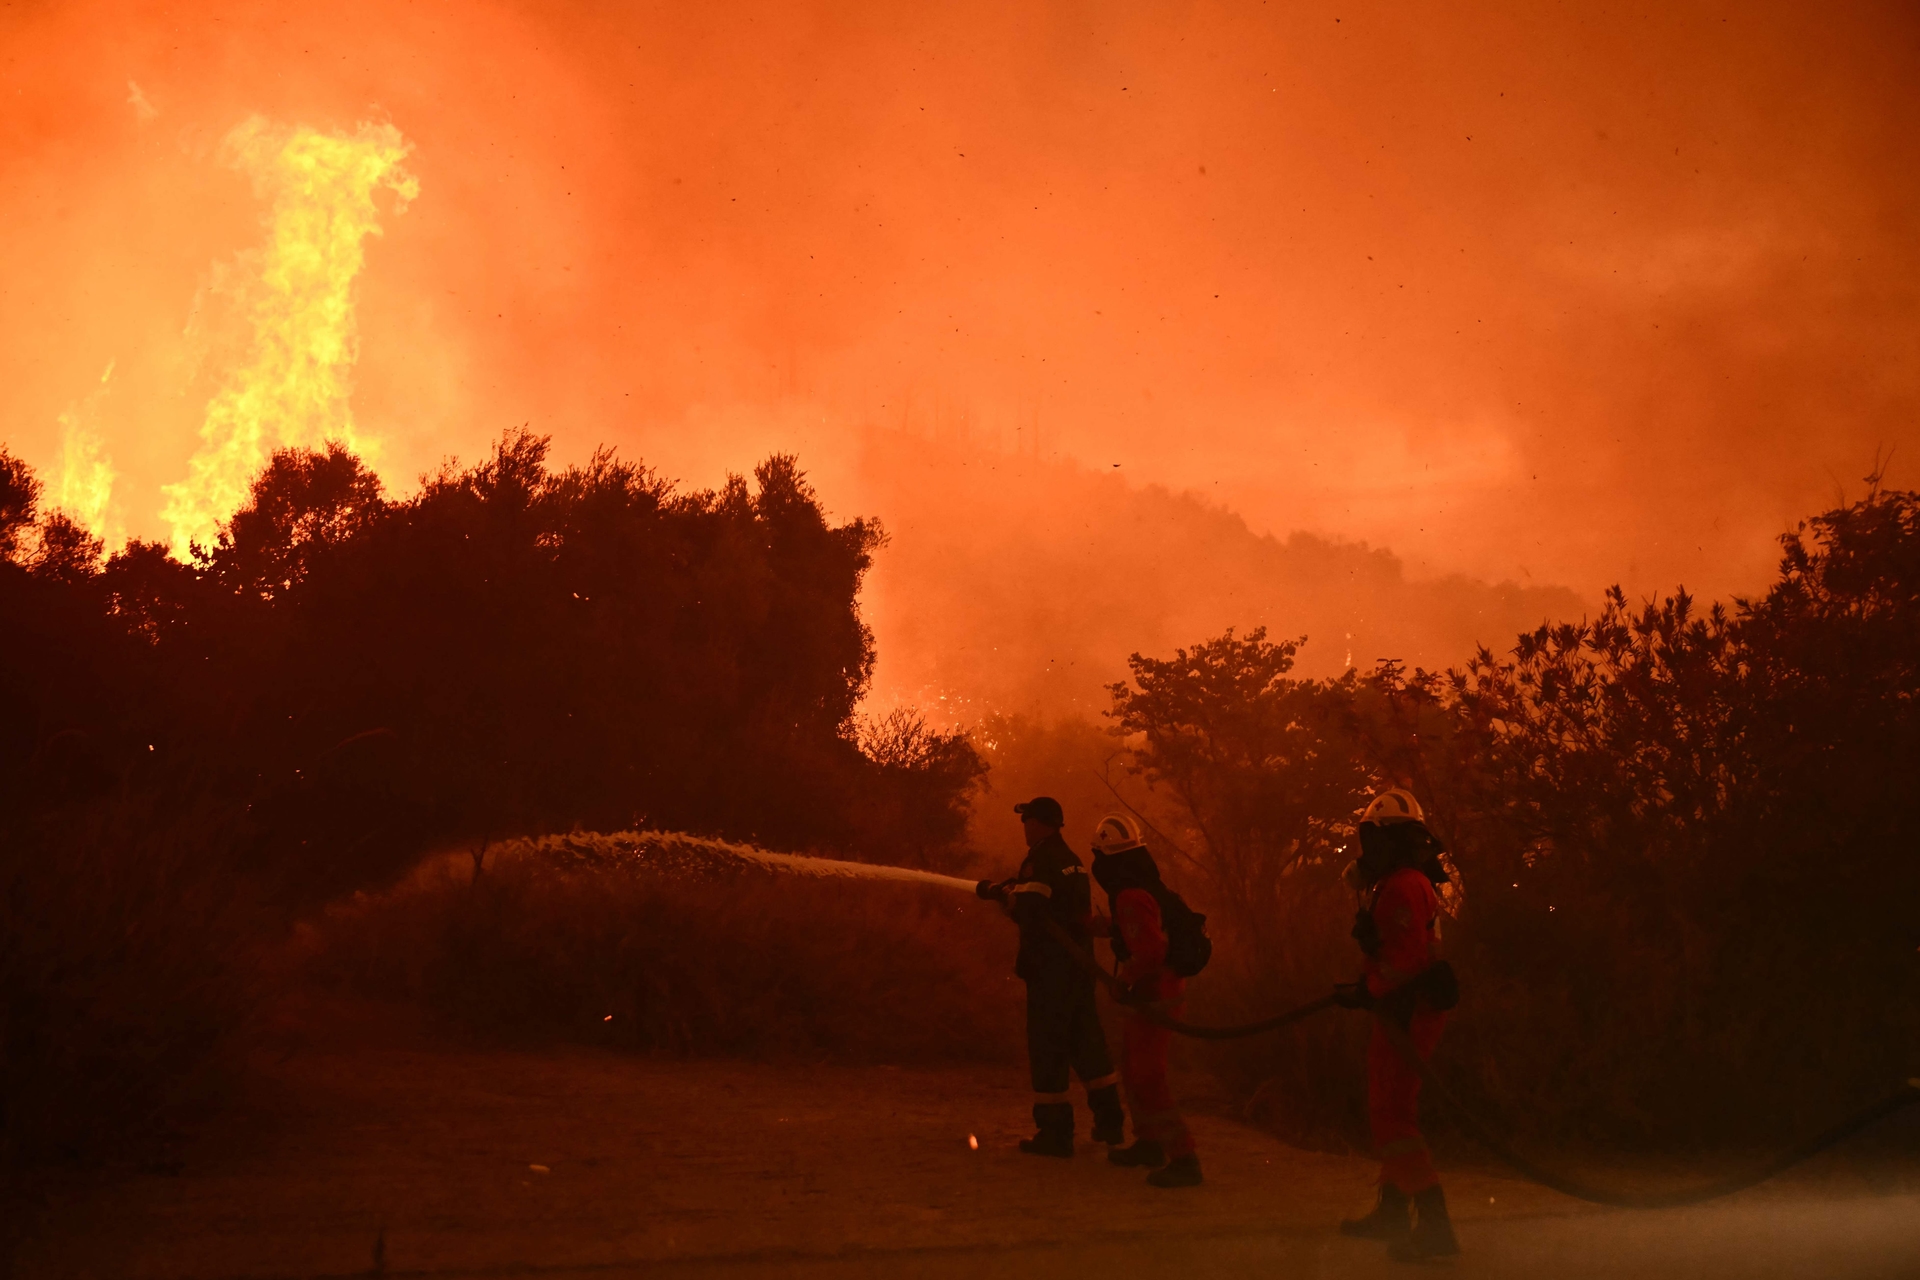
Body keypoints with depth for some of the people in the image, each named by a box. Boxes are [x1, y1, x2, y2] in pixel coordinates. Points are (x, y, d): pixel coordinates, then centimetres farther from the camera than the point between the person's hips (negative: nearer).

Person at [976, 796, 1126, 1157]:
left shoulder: (1041, 860, -14)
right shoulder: (1071, 859, 16)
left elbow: (1027, 907, -24)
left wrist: (1002, 894, -7)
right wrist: (999, 888, 25)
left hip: (1050, 967, -9)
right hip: (1080, 961, 9)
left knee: (1047, 1046, -2)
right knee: (1087, 1040, 17)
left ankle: (1055, 1130, 0)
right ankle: (1110, 1120, 22)